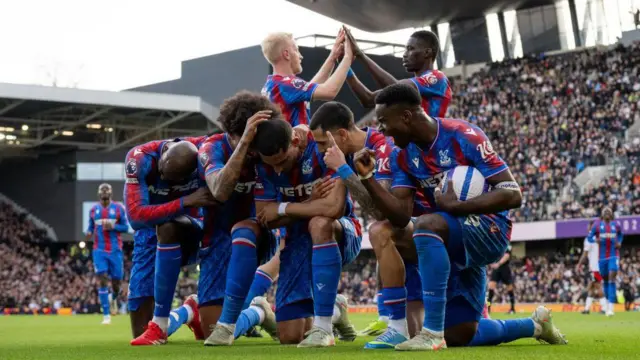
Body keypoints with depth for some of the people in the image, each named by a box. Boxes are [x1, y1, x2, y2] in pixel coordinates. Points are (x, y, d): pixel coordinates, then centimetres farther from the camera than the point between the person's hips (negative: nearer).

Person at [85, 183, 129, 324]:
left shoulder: (118, 208, 1)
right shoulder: (93, 209, 8)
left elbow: (126, 227, 1)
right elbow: (90, 227, 16)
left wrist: (113, 226, -17)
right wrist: (89, 233, -7)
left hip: (115, 250, -1)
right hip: (99, 250, 1)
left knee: (116, 281, 3)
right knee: (102, 280, -11)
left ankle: (114, 297, 40)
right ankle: (106, 315, -9)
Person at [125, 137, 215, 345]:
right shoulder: (140, 158, -25)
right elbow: (135, 216, -32)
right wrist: (185, 201, -40)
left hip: (189, 232, -1)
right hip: (151, 236, 1)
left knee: (167, 228, -41)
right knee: (141, 332, -4)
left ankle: (160, 325, -28)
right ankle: (188, 311, 27)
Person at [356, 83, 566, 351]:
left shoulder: (463, 136, -18)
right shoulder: (402, 156, 1)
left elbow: (513, 194, -21)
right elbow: (401, 216, -9)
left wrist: (455, 205, -28)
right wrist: (367, 177, -20)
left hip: (489, 229, -8)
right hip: (452, 239, 8)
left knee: (426, 224, -38)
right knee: (459, 336, 10)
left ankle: (433, 333, -36)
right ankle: (535, 325, 35)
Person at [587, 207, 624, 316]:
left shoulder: (616, 224, 6)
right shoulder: (597, 224, 2)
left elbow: (620, 235, 24)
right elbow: (589, 237, 5)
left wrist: (619, 243, 4)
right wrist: (596, 240, -17)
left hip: (614, 256, -1)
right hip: (602, 257, 1)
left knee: (612, 279, -14)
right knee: (605, 279, 10)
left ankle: (611, 307, -20)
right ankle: (608, 301, 31)